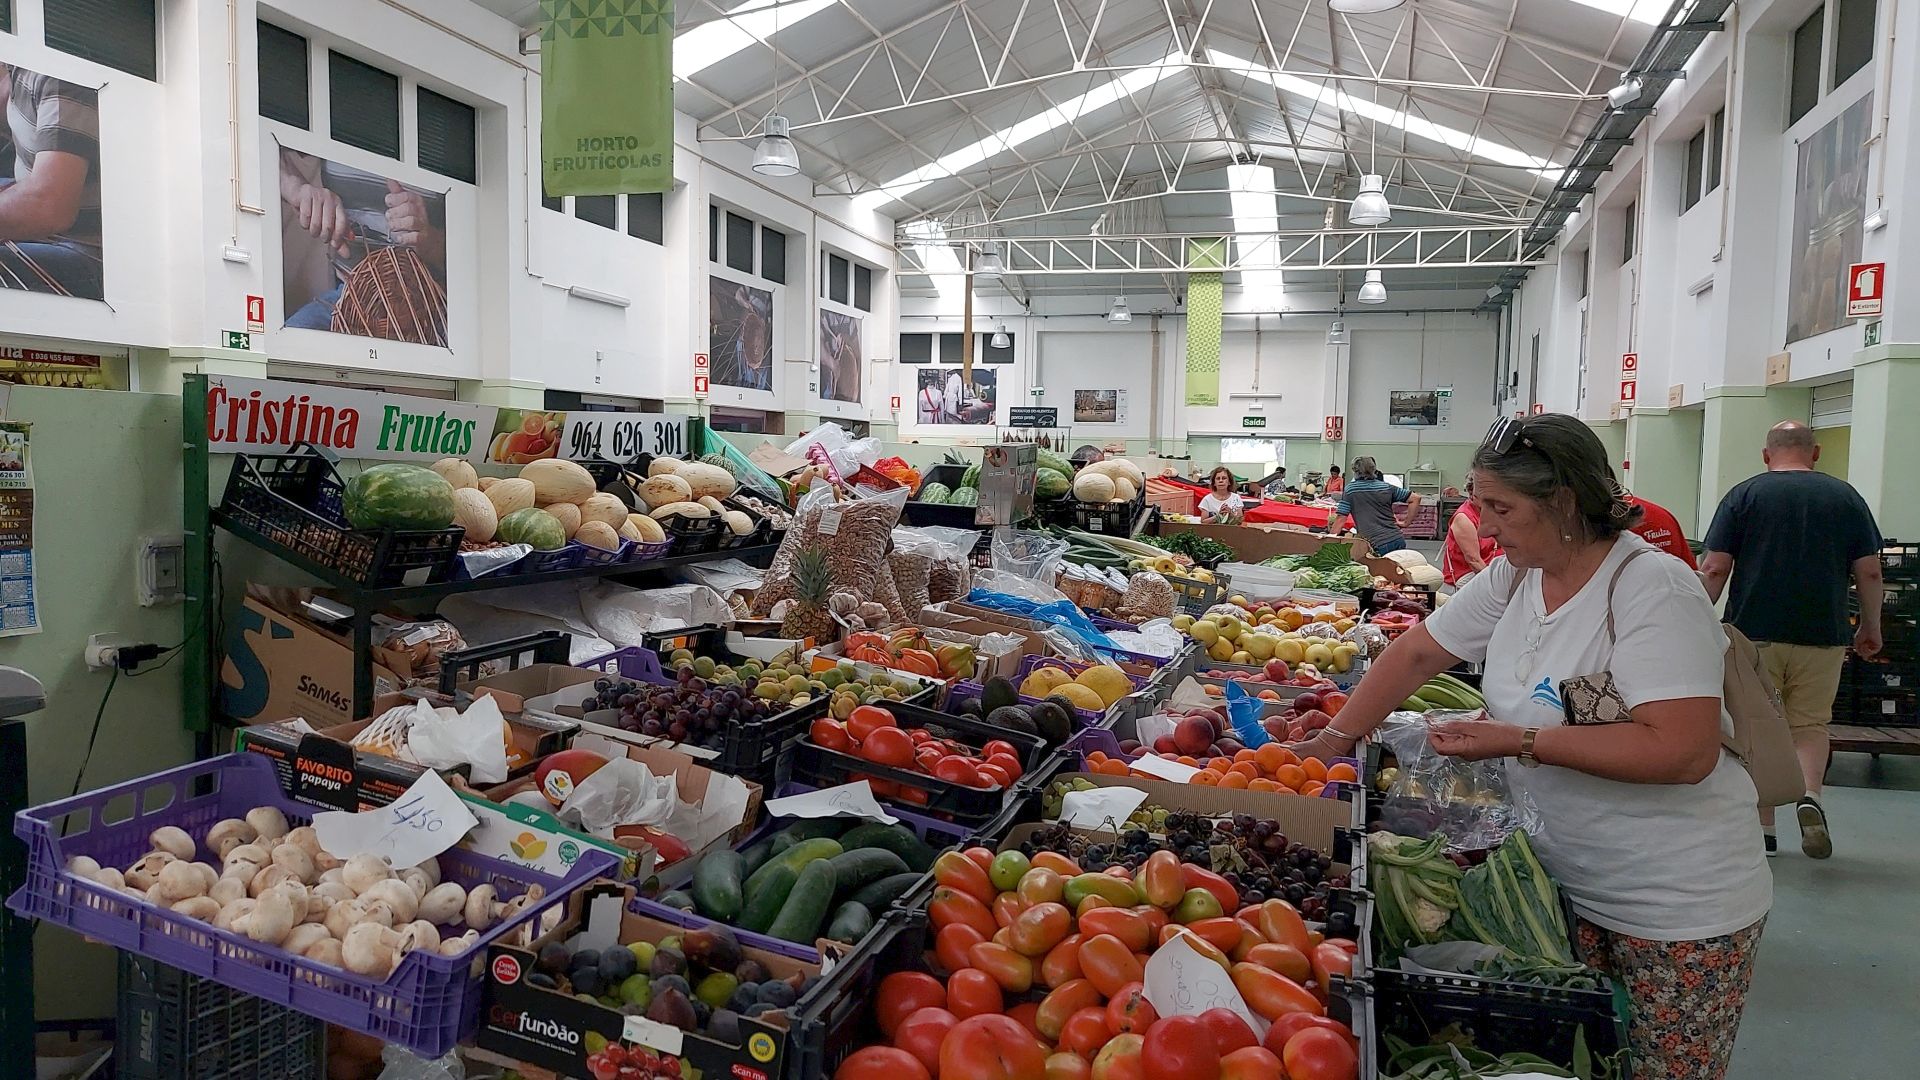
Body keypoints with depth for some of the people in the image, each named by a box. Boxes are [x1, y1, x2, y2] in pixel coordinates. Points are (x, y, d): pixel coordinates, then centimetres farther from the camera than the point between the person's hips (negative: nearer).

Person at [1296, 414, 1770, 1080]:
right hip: (1571, 882, 7)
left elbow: (1685, 752, -29)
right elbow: (1418, 653, 7)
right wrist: (1335, 740, 2)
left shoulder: (1652, 591, -22)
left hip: (1677, 907, -6)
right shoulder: (1514, 577, 1)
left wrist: (1521, 741, -28)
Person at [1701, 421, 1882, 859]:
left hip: (1754, 634, -1)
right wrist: (1871, 628, 17)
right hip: (1823, 635, 2)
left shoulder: (1744, 494, -1)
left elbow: (1715, 569, -6)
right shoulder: (1846, 496, 5)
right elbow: (1869, 572, 4)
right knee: (1811, 725, 14)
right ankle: (1809, 795, -11)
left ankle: (1762, 828, 10)